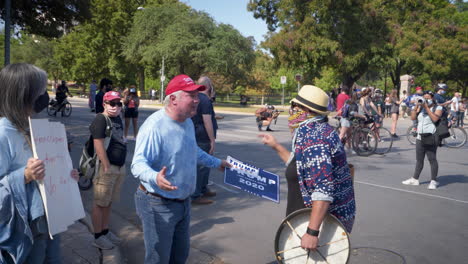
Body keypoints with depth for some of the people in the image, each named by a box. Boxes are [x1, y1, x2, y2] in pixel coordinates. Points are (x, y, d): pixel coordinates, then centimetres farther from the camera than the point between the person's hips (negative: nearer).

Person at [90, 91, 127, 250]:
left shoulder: (117, 118, 12)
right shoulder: (100, 119, -13)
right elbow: (98, 145, -19)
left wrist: (121, 165, 16)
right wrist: (107, 167, -20)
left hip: (119, 167, 8)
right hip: (106, 167, -8)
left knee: (109, 202, 18)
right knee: (100, 203, 2)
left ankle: (105, 231, 30)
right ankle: (98, 237, 12)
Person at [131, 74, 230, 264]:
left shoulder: (188, 123, 4)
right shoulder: (154, 125, -26)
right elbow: (138, 164, -31)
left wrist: (216, 163, 30)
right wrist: (155, 177, -51)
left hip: (184, 202, 9)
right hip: (158, 205, -8)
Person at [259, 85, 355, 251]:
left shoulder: (313, 139, -24)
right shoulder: (317, 131, 9)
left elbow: (324, 189, -32)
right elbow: (300, 167, 22)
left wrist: (312, 232, -32)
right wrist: (276, 147, 21)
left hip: (326, 222, -10)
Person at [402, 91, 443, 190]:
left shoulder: (438, 108, 0)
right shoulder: (421, 107, 14)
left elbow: (435, 119, -17)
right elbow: (413, 117, 5)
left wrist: (427, 108, -15)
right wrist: (417, 106, -5)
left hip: (431, 137, -5)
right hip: (420, 137, 5)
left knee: (432, 159, -3)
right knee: (419, 159, 11)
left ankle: (433, 181, 3)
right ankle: (415, 179, 17)